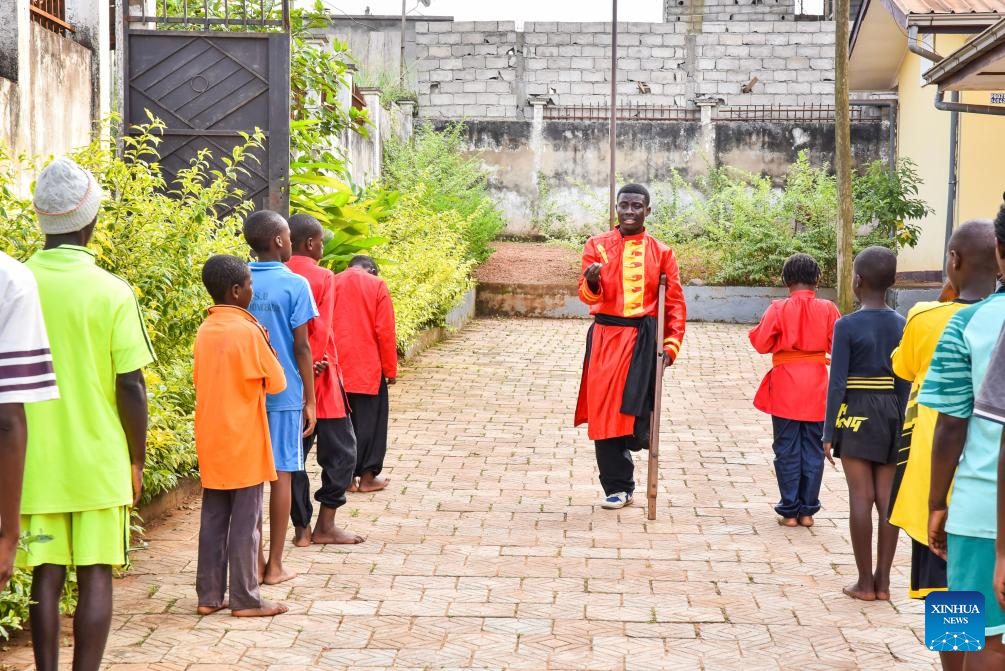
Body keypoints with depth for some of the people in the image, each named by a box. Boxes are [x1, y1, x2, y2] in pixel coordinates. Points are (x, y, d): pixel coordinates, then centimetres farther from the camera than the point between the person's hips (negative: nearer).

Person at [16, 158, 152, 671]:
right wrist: (136, 460, 4)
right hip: (99, 461, -2)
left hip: (36, 461, 2)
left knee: (46, 578, 9)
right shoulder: (111, 292, -9)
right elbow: (130, 387, -8)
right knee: (95, 578, 5)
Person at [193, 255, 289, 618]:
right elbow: (276, 382, -9)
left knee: (213, 520, 10)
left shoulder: (205, 331, 6)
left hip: (211, 442, 7)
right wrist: (266, 345, 3)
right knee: (245, 523, 0)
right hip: (243, 442, -7)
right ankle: (245, 599, 5)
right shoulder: (247, 330, -14)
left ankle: (209, 595, 14)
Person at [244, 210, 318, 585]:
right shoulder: (294, 285, -9)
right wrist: (310, 400, -2)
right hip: (284, 393, -4)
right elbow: (301, 347, -9)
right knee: (281, 474, 3)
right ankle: (274, 566, 8)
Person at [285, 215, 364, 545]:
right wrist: (312, 366, -12)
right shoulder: (322, 277, -10)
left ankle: (301, 528, 13)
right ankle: (325, 525, 8)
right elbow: (320, 330, -17)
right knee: (340, 451, 7)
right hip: (319, 378, -5)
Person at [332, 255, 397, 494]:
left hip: (337, 367, 3)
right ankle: (367, 476, 8)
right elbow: (385, 331, -7)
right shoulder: (377, 285, -3)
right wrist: (390, 369, 0)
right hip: (368, 367, -3)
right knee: (369, 420, 6)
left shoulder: (332, 284, 6)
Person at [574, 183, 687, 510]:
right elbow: (587, 295, -1)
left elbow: (675, 302, 8)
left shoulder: (661, 252, 8)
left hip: (643, 339, -1)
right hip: (605, 336, 1)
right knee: (604, 411, 1)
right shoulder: (597, 245, 7)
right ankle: (617, 487, 12)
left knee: (636, 408, -16)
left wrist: (671, 344, -3)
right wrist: (592, 282, -24)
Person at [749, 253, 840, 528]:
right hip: (816, 388, 2)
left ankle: (789, 511, 6)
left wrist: (756, 330, 12)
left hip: (785, 389, -2)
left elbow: (761, 344, -7)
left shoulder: (779, 309, -8)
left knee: (787, 450, 5)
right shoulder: (827, 309, -3)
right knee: (813, 449, 9)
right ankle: (808, 510, 12)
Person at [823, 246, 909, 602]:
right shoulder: (901, 325, 4)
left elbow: (837, 382, -10)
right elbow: (905, 383, 6)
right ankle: (883, 580, 10)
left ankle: (865, 582, 4)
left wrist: (829, 432, -5)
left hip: (857, 414, -4)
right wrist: (900, 425, 14)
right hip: (892, 413, 4)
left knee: (861, 496, 0)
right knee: (886, 497, 6)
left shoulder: (847, 325, -10)